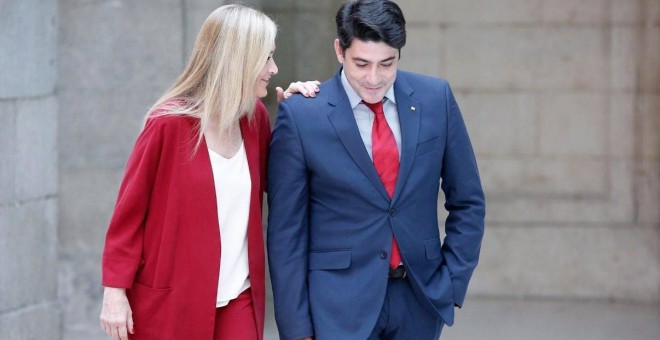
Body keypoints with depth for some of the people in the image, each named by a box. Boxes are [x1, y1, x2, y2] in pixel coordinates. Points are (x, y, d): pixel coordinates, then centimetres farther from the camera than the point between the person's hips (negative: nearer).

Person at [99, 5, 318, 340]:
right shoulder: (169, 123, -12)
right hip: (170, 304, -4)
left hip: (238, 301, 5)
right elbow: (129, 211, -8)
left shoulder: (255, 118, 5)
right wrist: (115, 291, -12)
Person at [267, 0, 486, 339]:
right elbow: (286, 231, -5)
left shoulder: (436, 99, 1)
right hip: (340, 305, -3)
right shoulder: (300, 115, -8)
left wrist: (451, 285, 2)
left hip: (419, 298, 3)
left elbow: (467, 202, 9)